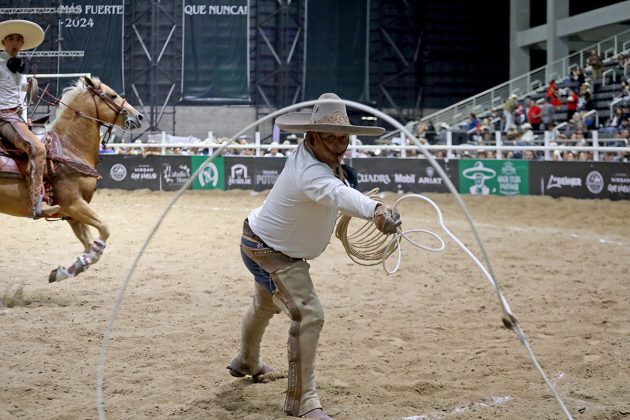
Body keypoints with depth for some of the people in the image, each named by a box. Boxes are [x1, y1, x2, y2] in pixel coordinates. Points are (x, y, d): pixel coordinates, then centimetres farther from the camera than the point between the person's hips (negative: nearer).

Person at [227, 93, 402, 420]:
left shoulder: (306, 153, -12)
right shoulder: (310, 172, -40)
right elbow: (339, 194, -65)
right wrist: (375, 210, -82)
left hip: (268, 246, 11)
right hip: (265, 251, -11)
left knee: (266, 304, 33)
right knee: (307, 314, -24)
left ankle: (246, 362, 61)